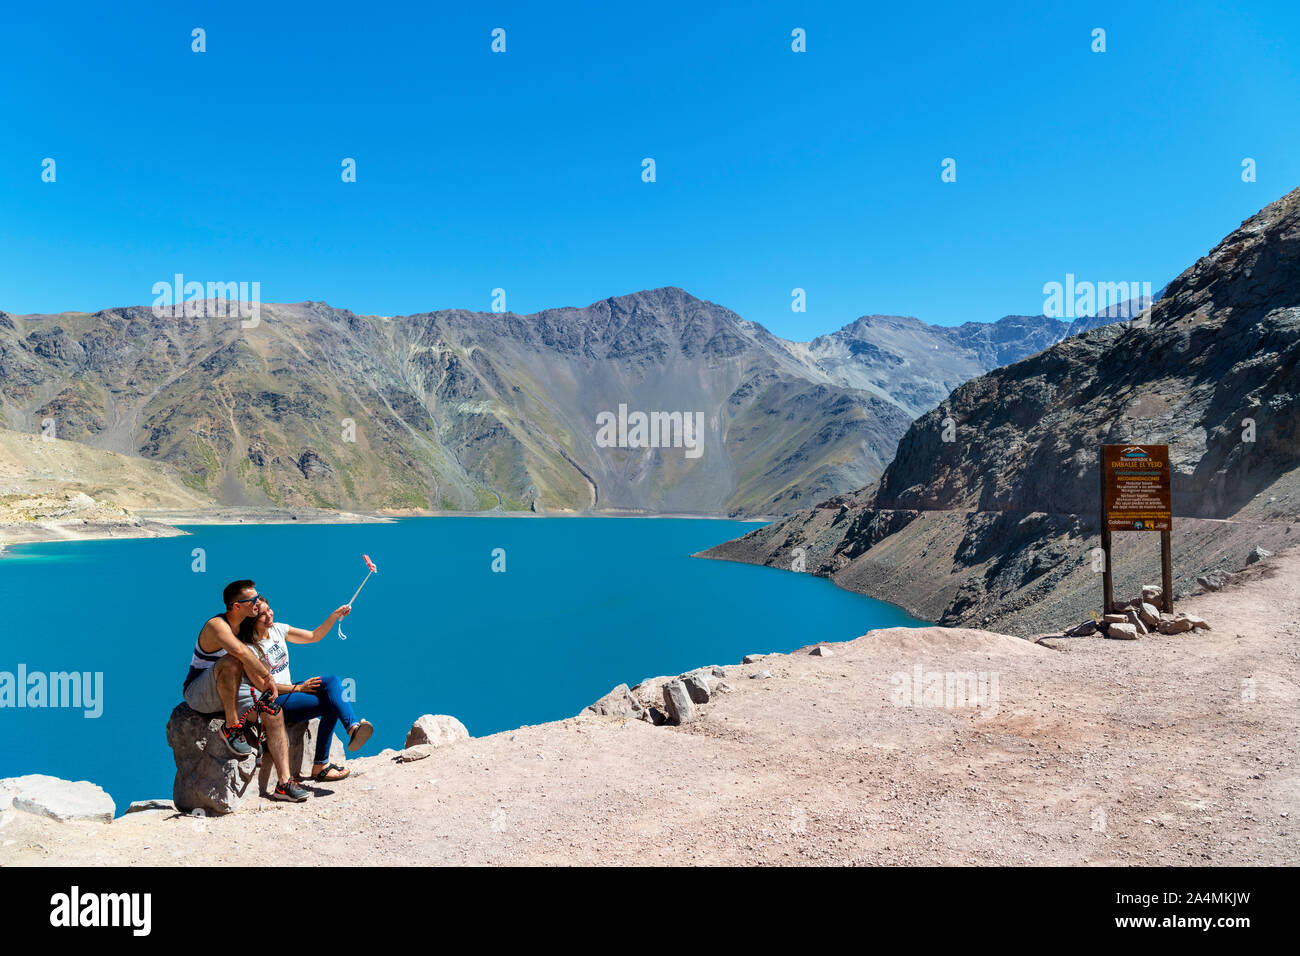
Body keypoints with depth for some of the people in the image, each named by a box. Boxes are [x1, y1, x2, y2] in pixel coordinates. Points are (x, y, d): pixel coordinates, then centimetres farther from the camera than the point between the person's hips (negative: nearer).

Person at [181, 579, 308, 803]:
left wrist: (265, 688, -3)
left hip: (230, 693, 8)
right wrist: (267, 675, -36)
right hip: (199, 695, -8)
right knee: (231, 662, -36)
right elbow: (239, 650, -42)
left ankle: (284, 783, -11)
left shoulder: (244, 627, 8)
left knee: (274, 713, -10)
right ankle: (231, 727, -24)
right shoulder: (217, 625, -20)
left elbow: (250, 667, 14)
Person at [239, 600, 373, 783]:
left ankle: (353, 727, -35)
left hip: (289, 691, 7)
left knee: (331, 680, -22)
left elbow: (314, 636, 11)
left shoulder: (277, 629, 8)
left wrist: (335, 616, -3)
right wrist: (298, 688, -17)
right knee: (330, 706, -25)